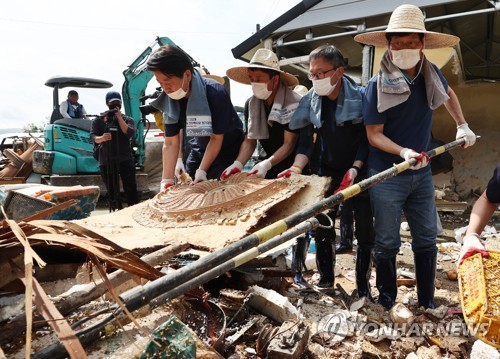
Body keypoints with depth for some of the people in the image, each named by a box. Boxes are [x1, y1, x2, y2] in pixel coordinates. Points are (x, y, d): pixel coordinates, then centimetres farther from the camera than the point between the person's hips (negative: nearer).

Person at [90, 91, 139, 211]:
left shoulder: (128, 119, 11)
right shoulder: (99, 120, 10)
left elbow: (129, 133, -8)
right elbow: (92, 137, -3)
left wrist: (119, 116, -7)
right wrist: (101, 138, -25)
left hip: (125, 159, -1)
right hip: (106, 161, 1)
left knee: (131, 189, -6)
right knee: (112, 191, 5)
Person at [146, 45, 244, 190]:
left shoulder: (215, 93, -28)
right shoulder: (169, 100, -12)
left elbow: (216, 138, -21)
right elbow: (170, 143, -11)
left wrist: (201, 171, -28)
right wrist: (166, 180, -20)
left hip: (227, 148, -5)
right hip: (199, 149, 5)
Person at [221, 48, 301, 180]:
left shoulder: (293, 103, -21)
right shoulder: (251, 104, -3)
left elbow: (289, 144, -22)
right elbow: (249, 141, -2)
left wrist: (266, 164, -36)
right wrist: (238, 164, -20)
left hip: (293, 167, -4)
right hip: (272, 166, 5)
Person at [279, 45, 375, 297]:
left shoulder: (360, 97, -12)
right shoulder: (310, 102, -2)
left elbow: (367, 140, -12)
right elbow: (306, 142, -2)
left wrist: (354, 170, -24)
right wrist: (296, 169, -17)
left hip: (360, 173, -3)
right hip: (326, 173, 3)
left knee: (365, 233, 3)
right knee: (321, 229, 6)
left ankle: (363, 287, 20)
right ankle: (325, 281, 24)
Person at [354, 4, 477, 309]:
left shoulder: (431, 74, 0)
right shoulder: (377, 86, -14)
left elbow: (448, 92, 24)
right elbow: (374, 134, -14)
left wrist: (462, 125, 20)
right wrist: (403, 152, -29)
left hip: (422, 173, 5)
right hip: (386, 175, -5)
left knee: (427, 239, 12)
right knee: (388, 243, 5)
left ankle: (427, 304, 29)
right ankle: (387, 303, 25)